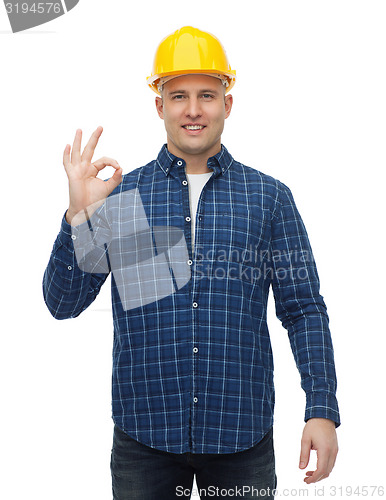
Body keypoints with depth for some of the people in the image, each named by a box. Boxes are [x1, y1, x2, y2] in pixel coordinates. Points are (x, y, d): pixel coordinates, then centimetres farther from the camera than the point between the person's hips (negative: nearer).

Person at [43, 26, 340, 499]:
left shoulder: (269, 197, 4)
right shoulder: (119, 194, 2)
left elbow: (303, 309, 4)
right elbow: (63, 304, 0)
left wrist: (322, 410, -5)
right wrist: (79, 215, -14)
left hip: (242, 435, 1)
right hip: (144, 434, 0)